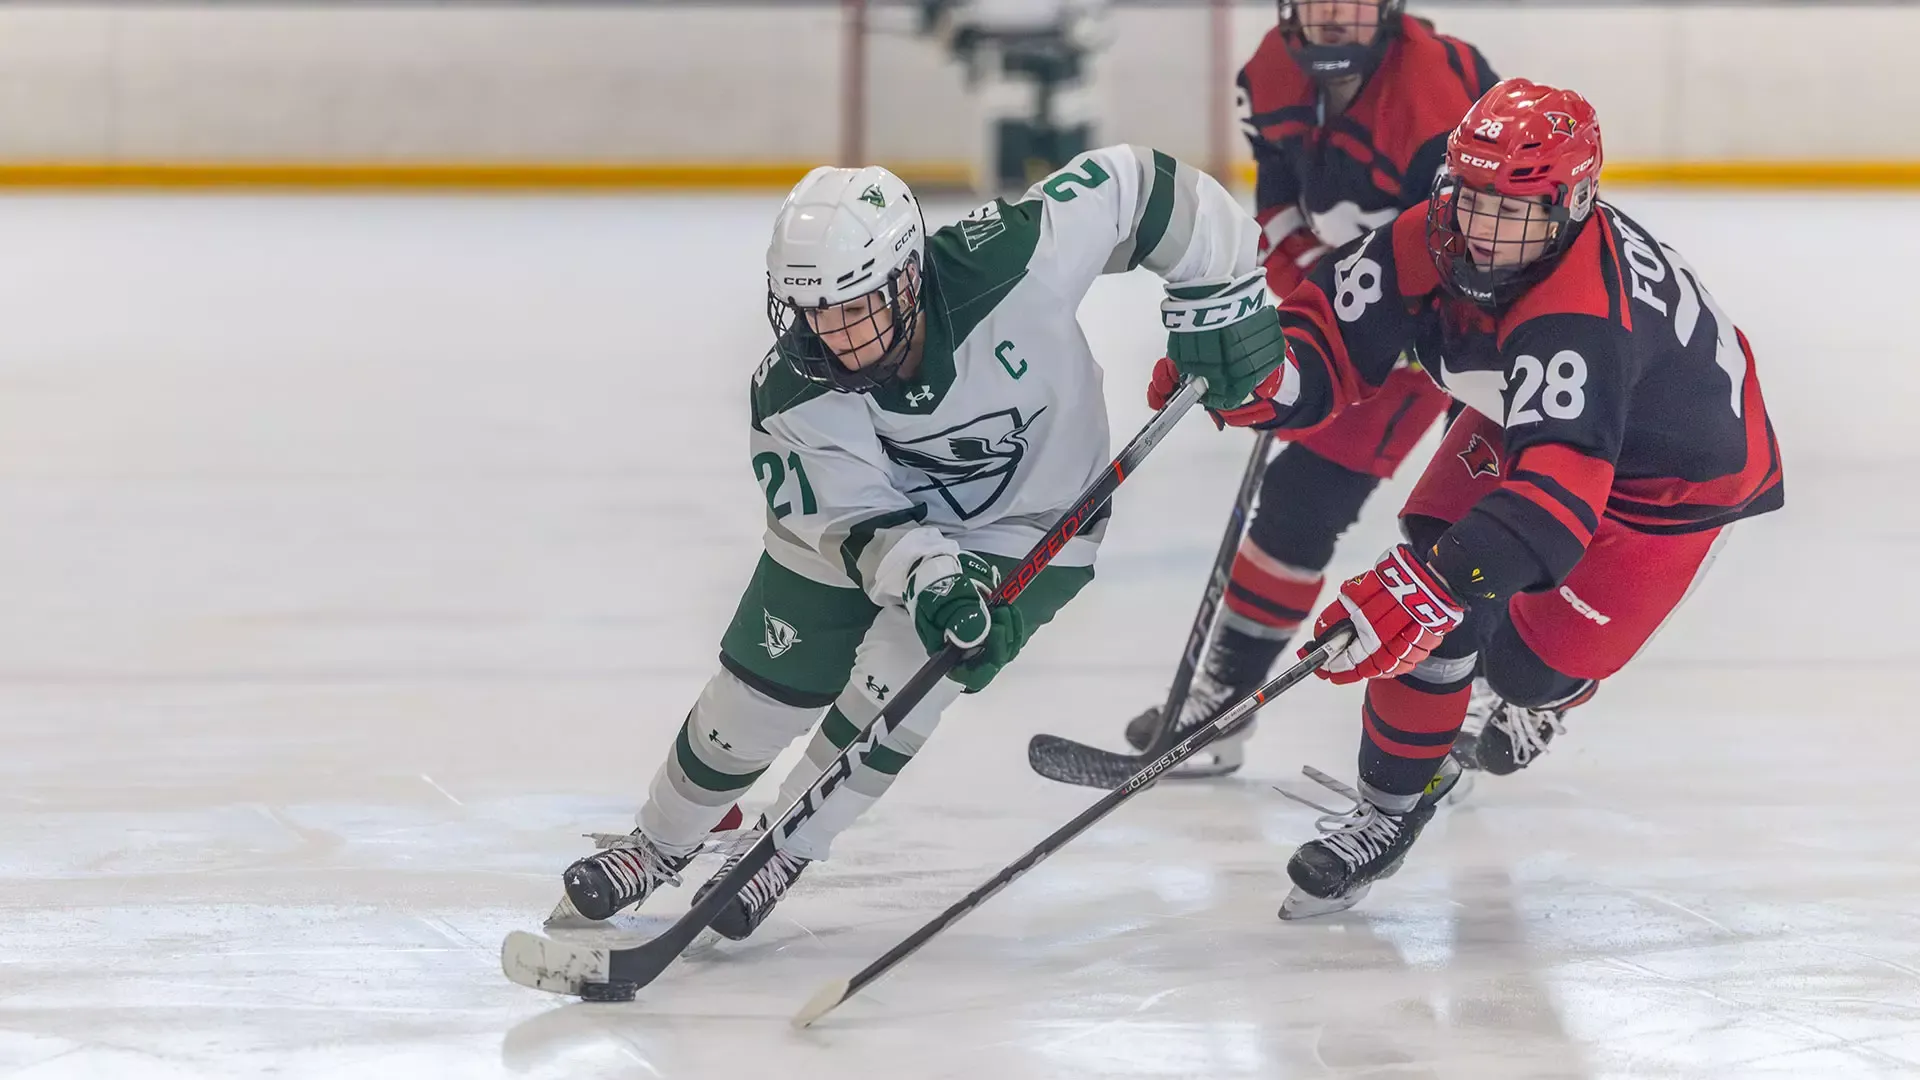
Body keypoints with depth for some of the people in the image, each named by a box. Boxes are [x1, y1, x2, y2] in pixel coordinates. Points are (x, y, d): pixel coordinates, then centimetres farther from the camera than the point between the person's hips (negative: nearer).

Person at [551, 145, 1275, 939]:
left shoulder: (1010, 260, -37)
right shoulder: (793, 395, -30)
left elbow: (1137, 186, -26)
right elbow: (858, 522, -29)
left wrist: (1220, 296, -19)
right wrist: (925, 581, -49)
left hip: (1027, 522, -2)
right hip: (866, 506, 2)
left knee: (895, 682, -17)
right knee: (764, 687, 6)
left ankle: (784, 851, 8)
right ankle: (662, 843, 34)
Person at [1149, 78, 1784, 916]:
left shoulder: (1581, 316, -44)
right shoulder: (1436, 242, -23)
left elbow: (1557, 489, -53)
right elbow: (1334, 329, -13)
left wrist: (1429, 587, -63)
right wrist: (1253, 378, -36)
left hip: (1678, 480, -6)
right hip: (1529, 417, 6)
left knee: (1533, 665, -7)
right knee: (1435, 577, -12)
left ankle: (1550, 689, 33)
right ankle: (1391, 809, 4)